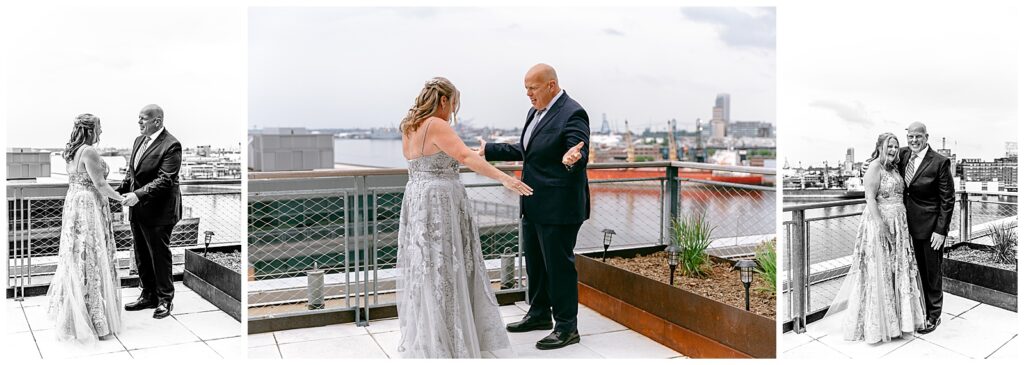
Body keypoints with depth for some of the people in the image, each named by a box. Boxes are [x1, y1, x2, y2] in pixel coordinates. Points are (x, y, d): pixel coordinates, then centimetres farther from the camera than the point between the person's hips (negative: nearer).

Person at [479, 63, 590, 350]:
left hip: (558, 207, -10)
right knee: (534, 262, 20)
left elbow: (580, 154, -25)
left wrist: (573, 158, -48)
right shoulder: (536, 111, 12)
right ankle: (539, 314, 36)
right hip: (534, 205, 10)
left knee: (559, 265, -1)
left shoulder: (572, 114, -16)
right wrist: (489, 150, 23)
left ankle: (567, 328, 12)